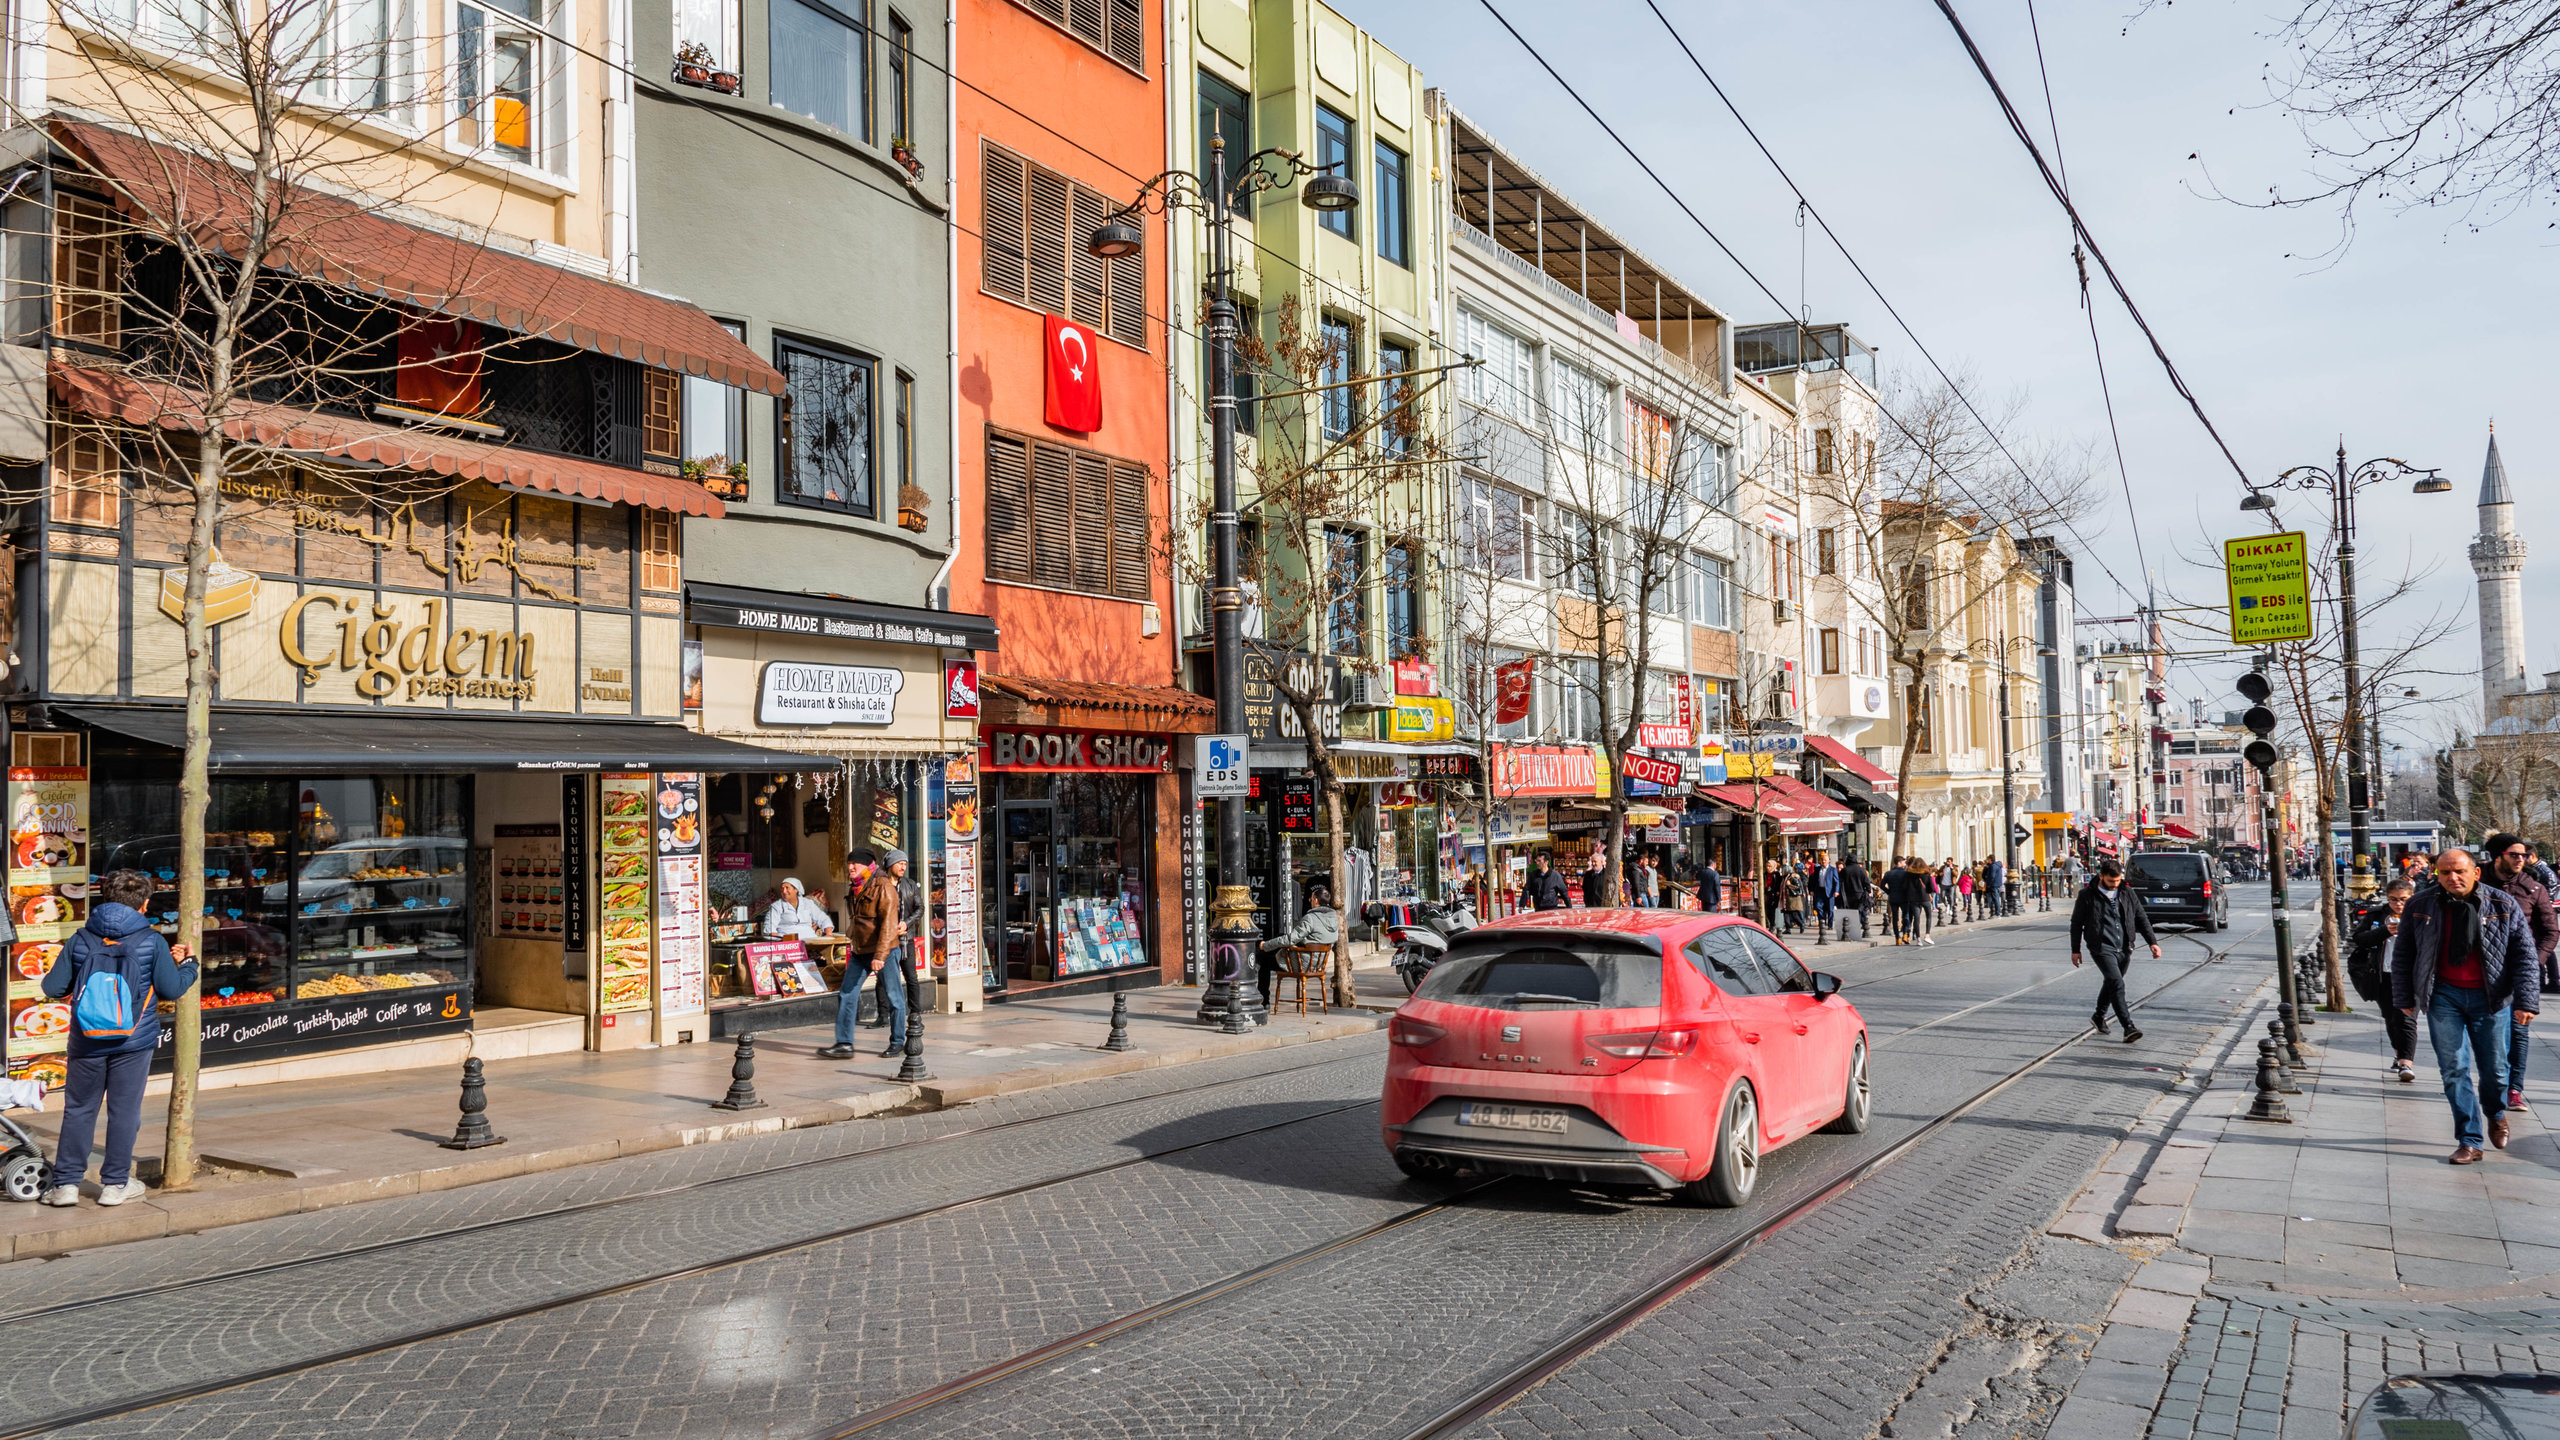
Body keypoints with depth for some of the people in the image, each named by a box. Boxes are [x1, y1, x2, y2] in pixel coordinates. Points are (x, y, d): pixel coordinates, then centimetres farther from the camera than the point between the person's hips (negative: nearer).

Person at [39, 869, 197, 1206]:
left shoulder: (80, 940, -1)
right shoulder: (151, 942, -7)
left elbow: (53, 989, 0)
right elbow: (172, 989, -5)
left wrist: (60, 962, 21)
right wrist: (186, 964, 13)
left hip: (87, 1042, 2)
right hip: (134, 1040, -2)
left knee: (78, 1110, 11)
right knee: (124, 1111, 6)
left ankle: (66, 1183, 12)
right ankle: (115, 1184, 11)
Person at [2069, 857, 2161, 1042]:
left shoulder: (2127, 893, 8)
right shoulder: (2088, 896, -3)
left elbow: (2142, 919, 13)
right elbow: (2076, 923, 4)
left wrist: (2152, 942, 4)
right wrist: (2075, 950, 5)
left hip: (2124, 949, 5)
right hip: (2102, 948, -5)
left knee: (2111, 983, 17)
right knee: (2117, 983, -19)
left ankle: (2099, 1017, 40)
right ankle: (2128, 1027, -24)